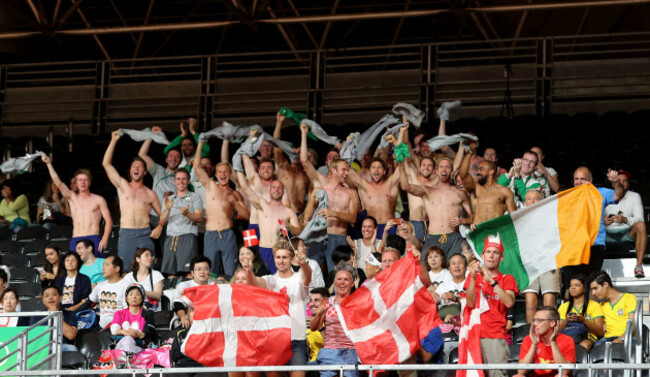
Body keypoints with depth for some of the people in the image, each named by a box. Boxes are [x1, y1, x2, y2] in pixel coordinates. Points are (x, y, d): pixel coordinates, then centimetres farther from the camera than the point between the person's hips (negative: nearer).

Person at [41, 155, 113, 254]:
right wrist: (49, 163, -7)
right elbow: (58, 183, 3)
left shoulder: (98, 200, 11)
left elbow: (108, 221, 6)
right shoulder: (72, 198, 15)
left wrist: (104, 239, -9)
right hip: (76, 240, 2)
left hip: (94, 239, -2)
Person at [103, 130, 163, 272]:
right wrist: (114, 140, 4)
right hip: (126, 234, 0)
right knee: (124, 270, -8)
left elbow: (162, 215, 19)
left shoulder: (150, 194, 15)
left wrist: (159, 227, -3)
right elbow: (106, 163, 7)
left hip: (144, 234, 0)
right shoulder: (122, 186, 14)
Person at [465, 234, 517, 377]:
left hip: (496, 336, -1)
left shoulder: (507, 279, 12)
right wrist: (473, 278, -11)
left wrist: (492, 281, -14)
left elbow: (509, 302, -7)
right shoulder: (474, 275, 15)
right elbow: (470, 303, 1)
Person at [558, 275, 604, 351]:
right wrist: (566, 321, -9)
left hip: (587, 338, -2)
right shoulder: (564, 307, 22)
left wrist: (584, 321, -12)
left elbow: (600, 332, 2)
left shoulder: (594, 305, 12)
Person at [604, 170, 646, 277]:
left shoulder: (634, 196, 6)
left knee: (641, 226, -34)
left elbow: (639, 219, -6)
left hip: (628, 233, -1)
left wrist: (626, 219, -29)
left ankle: (639, 265, -38)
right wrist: (602, 221, -23)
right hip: (608, 234, 1)